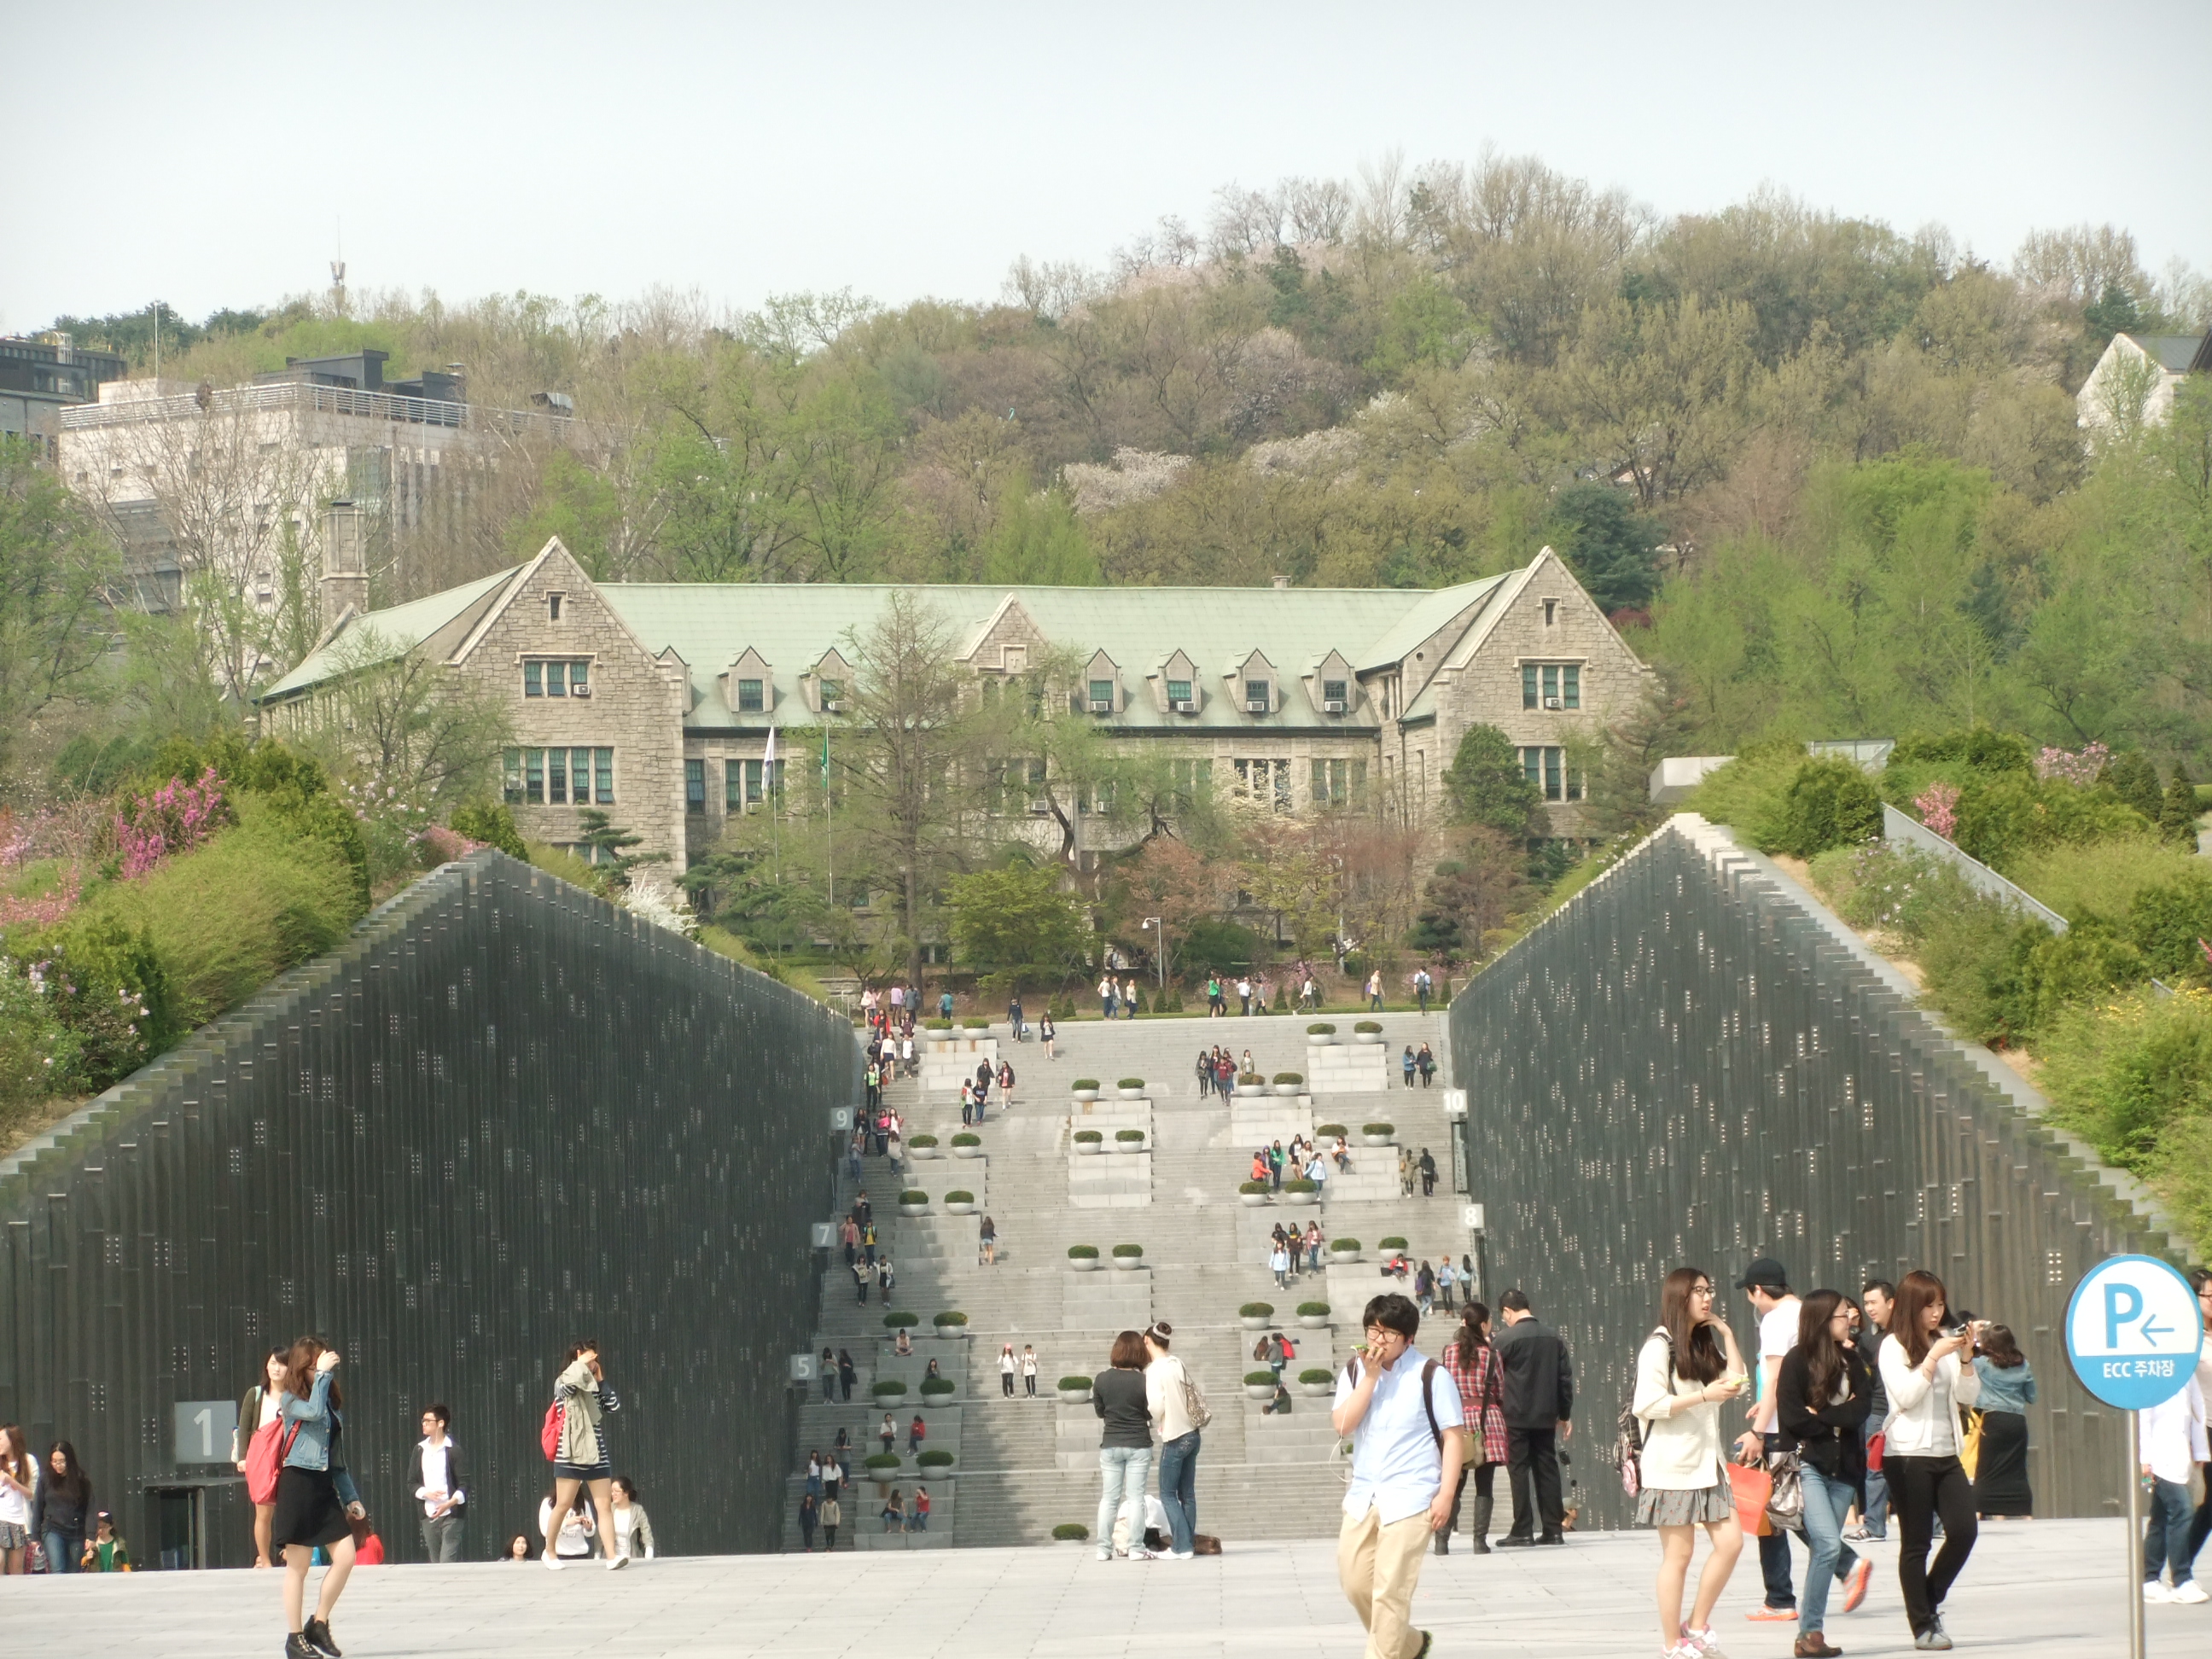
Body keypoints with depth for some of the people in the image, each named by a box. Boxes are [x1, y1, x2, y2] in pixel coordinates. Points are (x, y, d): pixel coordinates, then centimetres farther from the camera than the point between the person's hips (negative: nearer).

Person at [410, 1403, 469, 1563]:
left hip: (451, 1515, -5)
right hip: (429, 1517, 5)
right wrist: (426, 1493, -9)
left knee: (447, 1563, -15)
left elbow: (464, 1484, -7)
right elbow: (413, 1483, 12)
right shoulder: (420, 1450, 11)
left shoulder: (453, 1451, -3)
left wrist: (449, 1504, -22)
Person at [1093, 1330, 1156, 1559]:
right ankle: (1136, 1548, 2)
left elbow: (1099, 1411, 5)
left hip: (1111, 1445, 2)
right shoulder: (1142, 1382, -13)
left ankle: (1104, 1548, 8)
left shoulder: (1102, 1380, -6)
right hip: (1138, 1445, -2)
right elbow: (1152, 1413, -4)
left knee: (1109, 1498, 9)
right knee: (1136, 1497, 3)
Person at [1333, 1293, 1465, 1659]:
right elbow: (1342, 1424, -6)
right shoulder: (1354, 1371, 7)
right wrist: (1370, 1377, -13)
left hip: (1409, 1499, -6)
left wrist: (1445, 1495, -13)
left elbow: (1454, 1437, -6)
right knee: (1355, 1582, 10)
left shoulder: (1429, 1375, -7)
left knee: (1390, 1589, -11)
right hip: (1363, 1496, 6)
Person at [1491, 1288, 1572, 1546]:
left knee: (1519, 1470, -2)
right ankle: (1554, 1529, 8)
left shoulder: (1507, 1338, -9)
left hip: (1516, 1415, -5)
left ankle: (1523, 1531, -4)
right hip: (1546, 1415, 5)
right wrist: (1565, 1414, 16)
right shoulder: (1554, 1337, 7)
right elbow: (1565, 1377, 10)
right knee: (1547, 1469, 8)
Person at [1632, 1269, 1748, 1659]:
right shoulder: (1659, 1346, -8)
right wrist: (1704, 1396, -18)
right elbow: (1647, 1405, -17)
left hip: (1707, 1462, 8)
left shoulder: (1704, 1345, 18)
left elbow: (1736, 1383, 11)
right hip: (1673, 1464, -8)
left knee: (1730, 1542, -2)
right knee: (1678, 1554, -3)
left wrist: (1727, 1335, 8)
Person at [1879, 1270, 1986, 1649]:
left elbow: (1969, 1397, 8)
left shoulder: (1945, 1341, 12)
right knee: (1916, 1543, -2)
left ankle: (1930, 1604, 14)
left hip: (1946, 1452, 5)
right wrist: (1934, 1356, -17)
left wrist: (1965, 1357, -6)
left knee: (1963, 1531, -6)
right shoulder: (1894, 1347, -3)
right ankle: (1923, 1627, 3)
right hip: (1908, 1454, -5)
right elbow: (1906, 1396, -14)